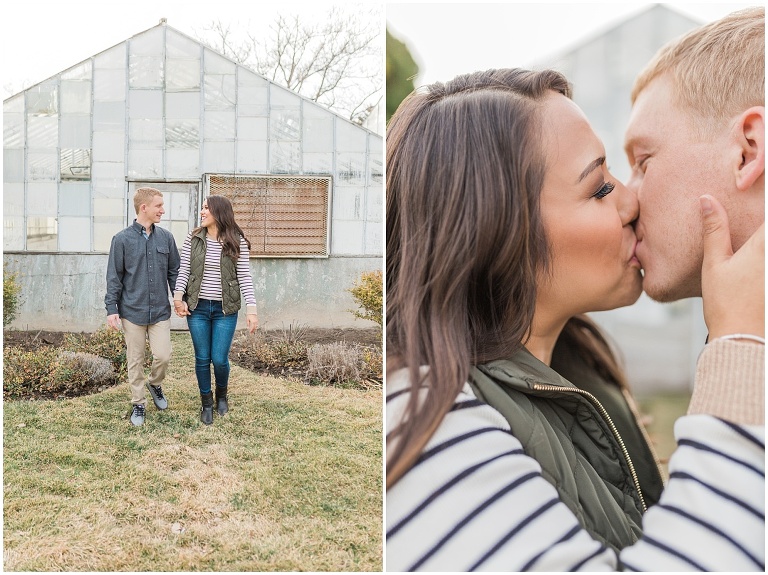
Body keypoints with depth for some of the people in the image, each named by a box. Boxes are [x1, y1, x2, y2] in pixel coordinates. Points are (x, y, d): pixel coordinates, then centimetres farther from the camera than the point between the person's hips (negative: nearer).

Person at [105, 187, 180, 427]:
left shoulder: (166, 237, 3)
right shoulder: (122, 239, -5)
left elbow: (174, 272, 10)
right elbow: (114, 277, -2)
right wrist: (112, 309, -6)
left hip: (160, 310, 2)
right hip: (132, 311, -2)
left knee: (163, 356, -3)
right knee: (135, 361, 8)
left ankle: (155, 384, 28)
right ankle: (138, 404, 23)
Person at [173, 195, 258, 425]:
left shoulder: (238, 242, -6)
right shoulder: (193, 238, 0)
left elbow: (245, 276, -6)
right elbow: (183, 269, 0)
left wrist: (251, 308, -13)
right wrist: (178, 294, -15)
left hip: (225, 310, -2)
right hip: (197, 307, 2)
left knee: (220, 359, 0)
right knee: (202, 359, 8)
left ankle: (221, 394, 32)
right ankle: (206, 403, 27)